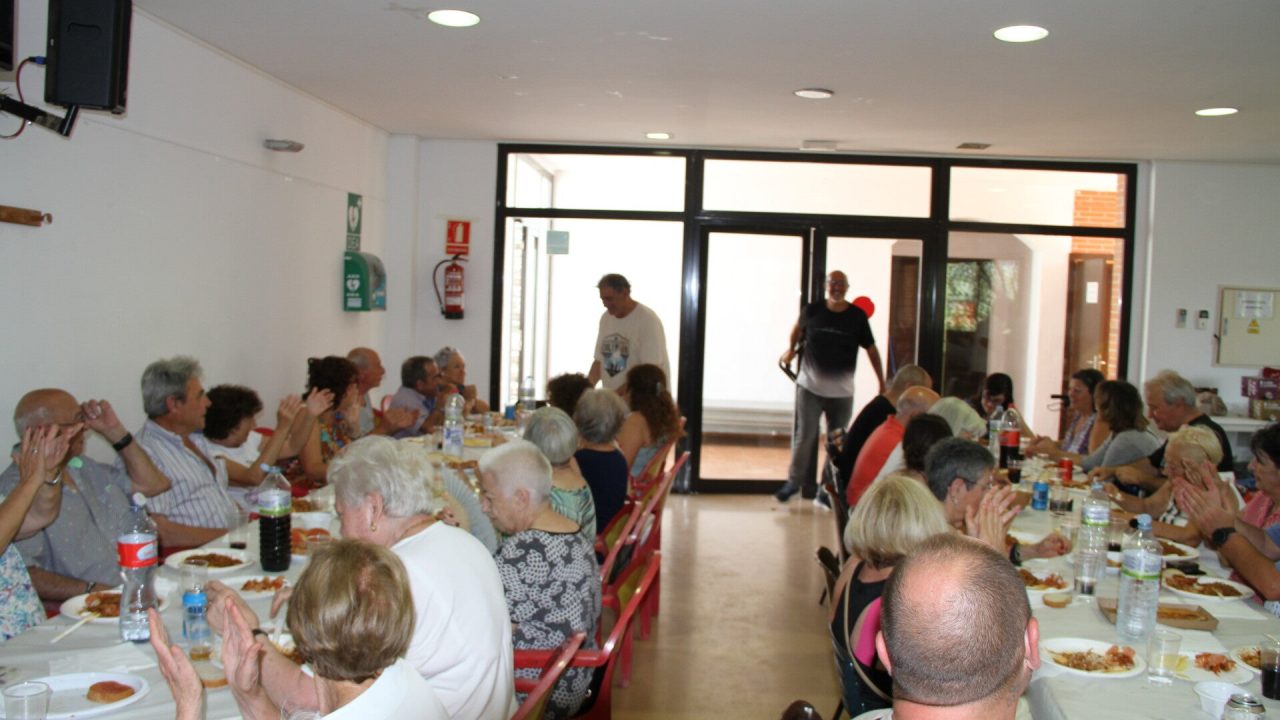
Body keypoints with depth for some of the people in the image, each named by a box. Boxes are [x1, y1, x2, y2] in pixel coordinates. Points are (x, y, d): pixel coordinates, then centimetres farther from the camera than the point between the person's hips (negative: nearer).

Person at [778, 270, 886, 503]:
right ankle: (794, 481, 7)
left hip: (842, 392, 1)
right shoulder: (812, 311, -2)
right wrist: (792, 348, 13)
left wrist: (882, 384, 1)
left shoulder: (857, 316, -2)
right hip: (810, 387, -1)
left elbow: (871, 350, 3)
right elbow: (798, 328, 21)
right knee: (804, 436, -4)